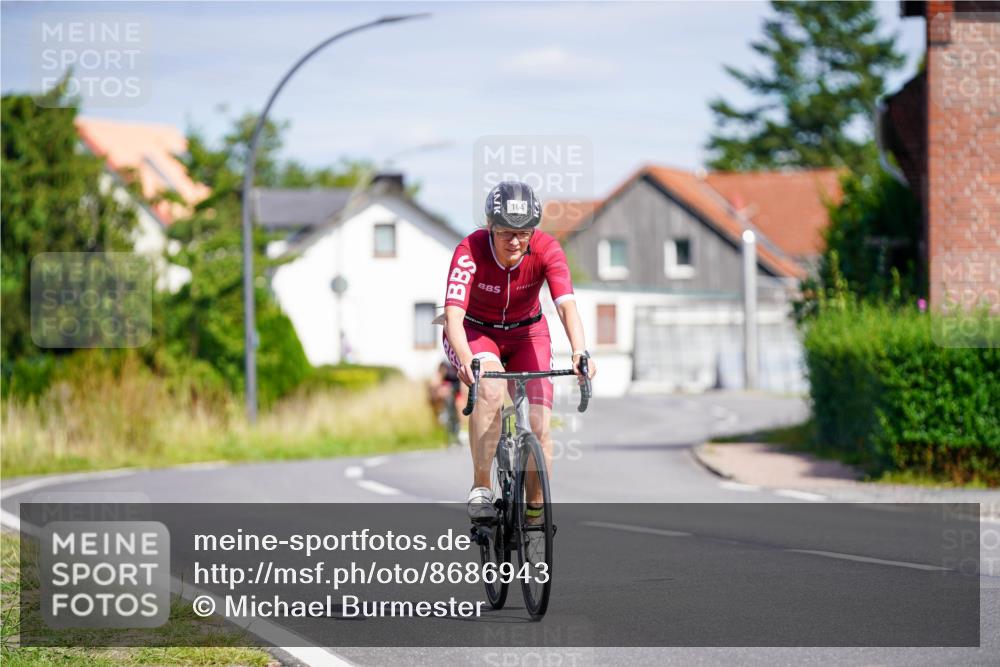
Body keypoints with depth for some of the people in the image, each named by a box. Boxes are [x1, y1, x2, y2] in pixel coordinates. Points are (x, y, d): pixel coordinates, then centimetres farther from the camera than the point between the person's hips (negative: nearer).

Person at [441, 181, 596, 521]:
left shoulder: (546, 249, -25)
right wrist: (465, 359, -59)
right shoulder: (470, 251, -30)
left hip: (526, 334, 2)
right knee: (490, 388, -35)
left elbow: (567, 304, -37)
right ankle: (480, 489, -26)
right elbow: (453, 315, -40)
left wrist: (579, 351, -55)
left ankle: (536, 511, 6)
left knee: (539, 426, -13)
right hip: (474, 332, -2)